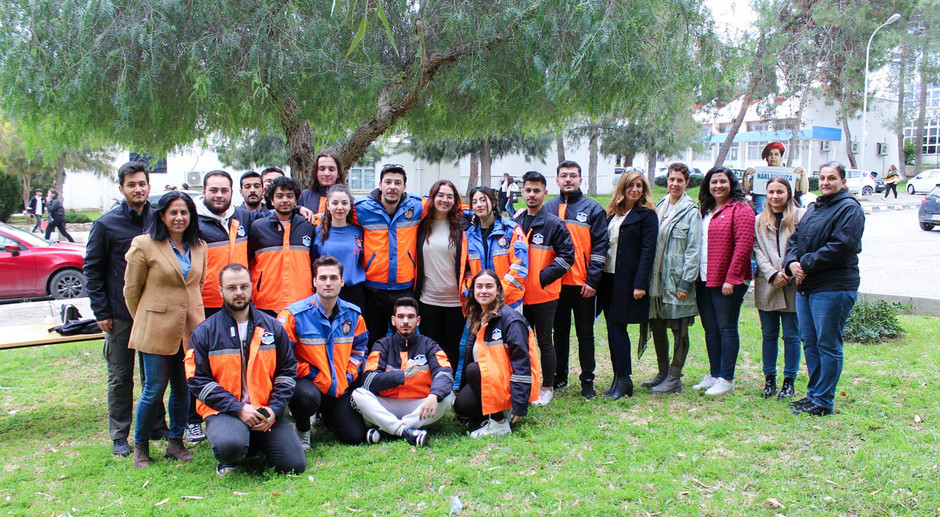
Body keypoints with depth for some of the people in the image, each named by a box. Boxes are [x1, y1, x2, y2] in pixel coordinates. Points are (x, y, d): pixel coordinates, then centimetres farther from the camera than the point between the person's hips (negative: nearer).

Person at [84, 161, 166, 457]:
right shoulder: (106, 224, -4)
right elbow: (91, 269, -2)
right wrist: (101, 312, -7)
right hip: (120, 315, -3)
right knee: (120, 377, 7)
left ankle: (157, 426, 25)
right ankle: (119, 435, 17)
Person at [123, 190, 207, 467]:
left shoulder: (199, 247, 8)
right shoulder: (144, 245, -6)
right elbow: (131, 289, 1)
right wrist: (143, 321, 8)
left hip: (190, 328, 4)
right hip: (156, 329, -4)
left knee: (183, 388, 10)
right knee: (154, 390, 2)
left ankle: (175, 442, 25)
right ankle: (140, 446, 21)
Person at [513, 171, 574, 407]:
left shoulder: (554, 224, -7)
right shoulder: (515, 223, 7)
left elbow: (567, 256, -9)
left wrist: (543, 277, -16)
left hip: (544, 294, -4)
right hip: (518, 294, 5)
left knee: (544, 341, 6)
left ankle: (547, 387, 19)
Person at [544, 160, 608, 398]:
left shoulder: (592, 209, -1)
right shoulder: (548, 209, 8)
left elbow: (600, 245, -5)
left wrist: (593, 280, -11)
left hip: (583, 284, -3)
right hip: (556, 283, 3)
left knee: (585, 333, 5)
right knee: (559, 331, 13)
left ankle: (587, 380, 14)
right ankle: (559, 376, 25)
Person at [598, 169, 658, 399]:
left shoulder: (646, 215, -4)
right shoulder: (612, 213, 15)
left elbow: (648, 251, -10)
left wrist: (640, 284, -17)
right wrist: (597, 278, 6)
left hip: (628, 280, -6)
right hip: (608, 277, 6)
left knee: (617, 327, -7)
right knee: (612, 328, 7)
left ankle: (624, 380, 2)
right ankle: (618, 378, 15)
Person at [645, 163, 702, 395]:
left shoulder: (691, 211, -6)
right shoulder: (659, 207, 12)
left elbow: (693, 250, -10)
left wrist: (686, 282, -16)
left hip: (677, 279, -6)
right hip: (657, 278, 6)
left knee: (679, 330, 2)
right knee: (657, 326, 12)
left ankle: (674, 379, 11)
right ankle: (663, 372, 26)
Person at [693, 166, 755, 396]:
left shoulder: (740, 209, -6)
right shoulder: (704, 210, 16)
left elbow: (744, 245, -14)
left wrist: (731, 278, -18)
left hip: (727, 281, -7)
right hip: (704, 280, 7)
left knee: (726, 328, -1)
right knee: (710, 329, 12)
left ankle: (726, 380, 5)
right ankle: (714, 375, 21)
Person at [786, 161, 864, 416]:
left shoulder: (849, 208, -8)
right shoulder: (813, 208, 18)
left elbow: (842, 246, -19)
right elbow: (795, 239, 18)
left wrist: (806, 264, -15)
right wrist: (792, 262, -3)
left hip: (833, 289, -9)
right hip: (805, 286, 9)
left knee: (828, 345, -3)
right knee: (810, 343, 14)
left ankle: (823, 401, 4)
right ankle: (813, 393, 25)